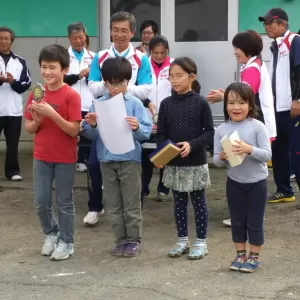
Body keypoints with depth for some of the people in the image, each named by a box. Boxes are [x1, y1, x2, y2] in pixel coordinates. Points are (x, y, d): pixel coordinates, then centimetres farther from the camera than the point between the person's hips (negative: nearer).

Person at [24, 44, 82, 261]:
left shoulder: (71, 95, -14)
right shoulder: (36, 94, 0)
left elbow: (74, 130, -18)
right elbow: (29, 128, 5)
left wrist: (52, 113, -28)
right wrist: (37, 120, -17)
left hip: (65, 158, -4)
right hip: (41, 157, 4)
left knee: (64, 202, 8)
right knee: (41, 202, 10)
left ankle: (67, 242, 23)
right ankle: (51, 233, 34)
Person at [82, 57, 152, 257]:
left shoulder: (135, 103, -6)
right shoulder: (98, 104, 3)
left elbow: (147, 132, -9)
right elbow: (91, 135, 6)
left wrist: (137, 127, -29)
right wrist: (91, 125, -15)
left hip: (130, 160, -3)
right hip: (107, 160, 3)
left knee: (132, 205, 7)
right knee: (114, 205, 12)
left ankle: (134, 240, 19)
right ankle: (121, 239, 24)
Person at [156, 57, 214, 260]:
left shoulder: (201, 103, -8)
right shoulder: (166, 104, 1)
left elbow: (209, 131, -6)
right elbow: (161, 133, 4)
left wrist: (192, 144, -20)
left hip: (196, 162, -3)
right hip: (173, 163, 3)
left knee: (198, 202, 7)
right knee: (179, 202, 13)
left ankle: (201, 242, 18)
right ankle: (182, 240, 25)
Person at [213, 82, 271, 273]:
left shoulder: (257, 126, -13)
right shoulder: (221, 130, -4)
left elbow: (267, 155, -16)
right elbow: (216, 161, -1)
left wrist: (249, 149, -31)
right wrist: (222, 157, -23)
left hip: (257, 182, -3)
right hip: (234, 182, 3)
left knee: (254, 222, 7)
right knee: (237, 221, 14)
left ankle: (254, 257, 22)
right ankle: (241, 255, 29)